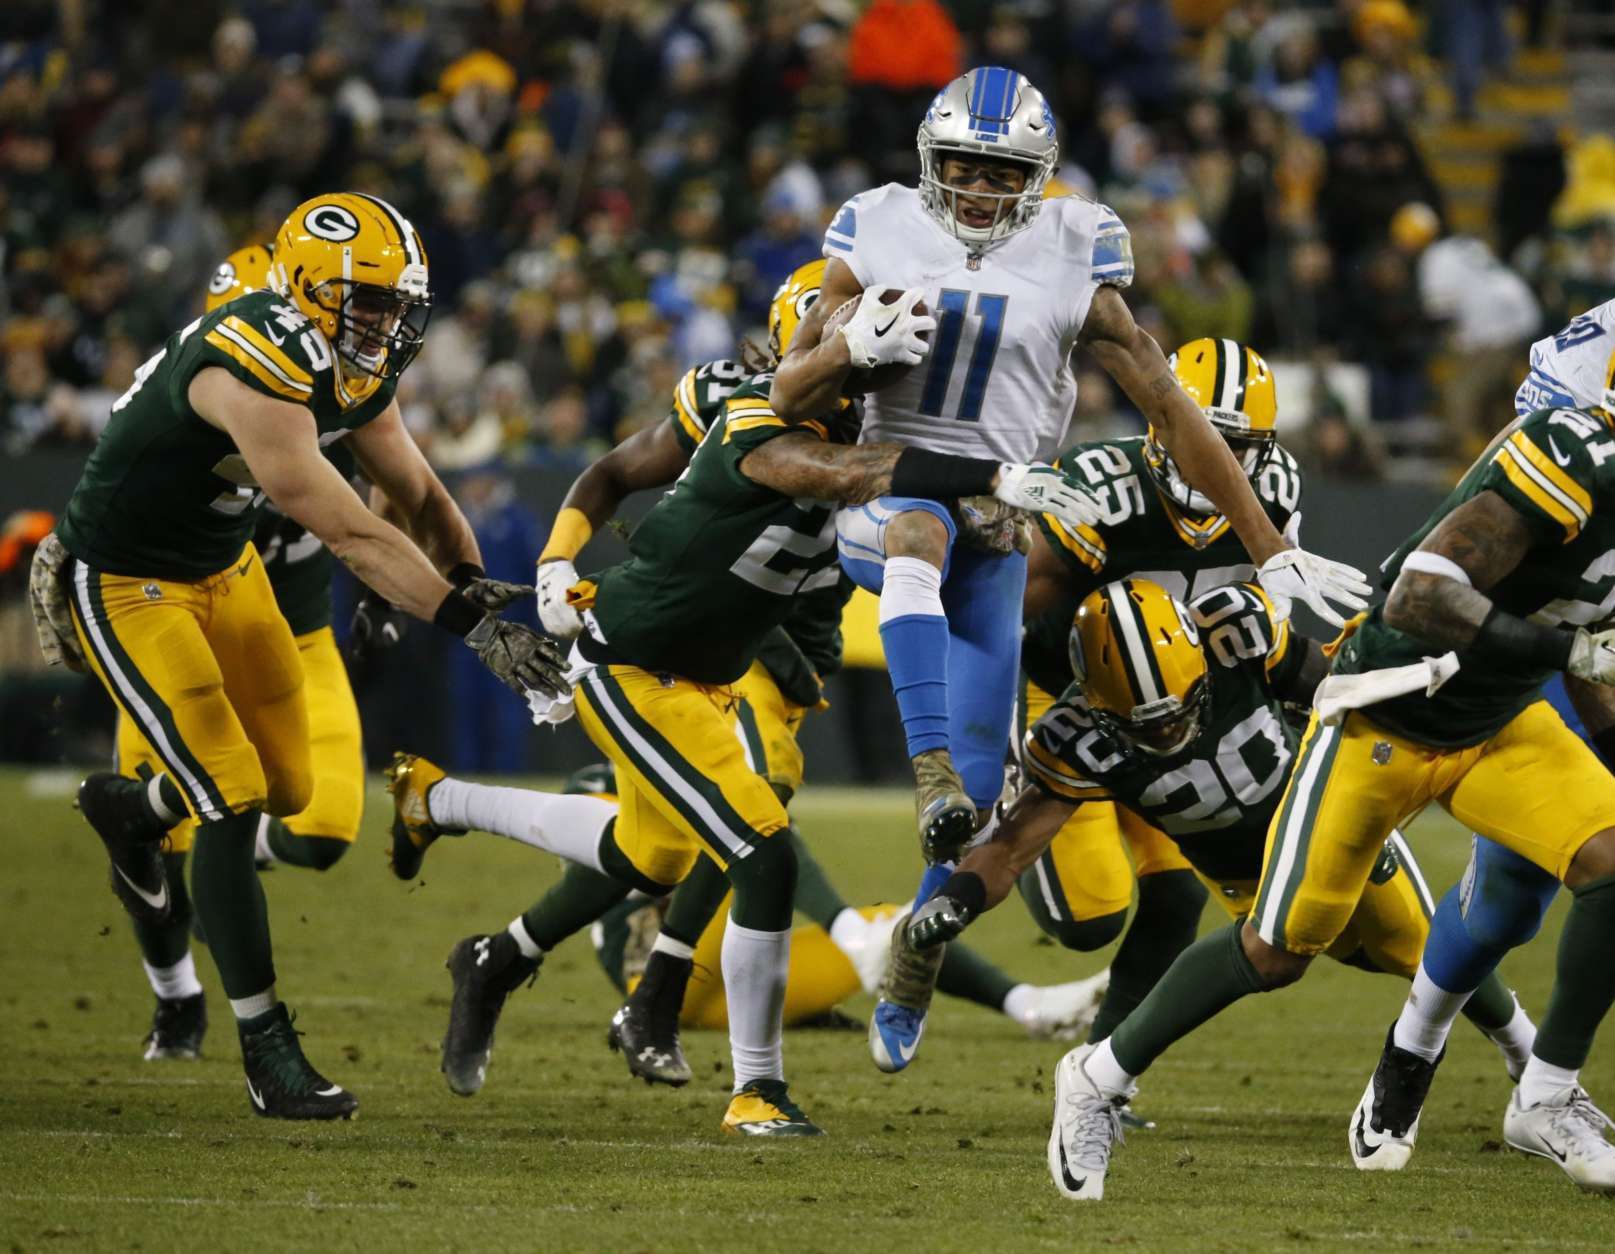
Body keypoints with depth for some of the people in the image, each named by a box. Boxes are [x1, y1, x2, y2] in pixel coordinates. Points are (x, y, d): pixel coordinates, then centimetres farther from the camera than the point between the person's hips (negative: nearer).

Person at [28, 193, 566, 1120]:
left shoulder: (358, 368, -7)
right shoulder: (254, 375, -34)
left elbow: (420, 496, 3)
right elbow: (353, 536, -38)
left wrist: (472, 583, -17)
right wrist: (471, 625, -41)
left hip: (225, 569, 9)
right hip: (125, 584, -9)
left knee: (288, 789, 12)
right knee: (233, 801, -13)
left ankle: (132, 810, 45)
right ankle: (268, 1053, -4)